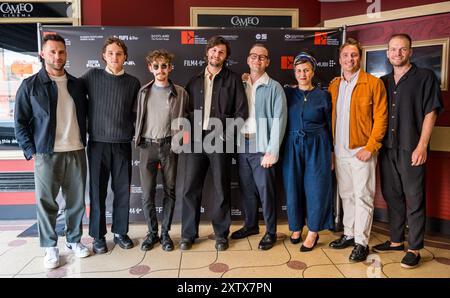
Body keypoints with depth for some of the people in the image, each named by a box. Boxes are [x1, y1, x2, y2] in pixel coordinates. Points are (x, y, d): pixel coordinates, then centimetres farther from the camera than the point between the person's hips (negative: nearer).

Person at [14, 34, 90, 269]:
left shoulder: (77, 84, 10)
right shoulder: (30, 85, 1)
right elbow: (20, 122, 1)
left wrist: (83, 140, 9)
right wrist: (31, 151, -5)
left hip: (76, 152, 3)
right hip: (46, 154, -3)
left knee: (76, 200, 9)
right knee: (46, 202, 4)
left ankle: (74, 240, 26)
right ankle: (50, 247, 19)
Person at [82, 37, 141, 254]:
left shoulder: (133, 82, 6)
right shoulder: (92, 76, 3)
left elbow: (135, 113, 9)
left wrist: (133, 133, 2)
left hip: (122, 144, 1)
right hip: (97, 143, -1)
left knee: (123, 190, 7)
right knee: (97, 190, 6)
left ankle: (120, 232, 24)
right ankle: (98, 235, 21)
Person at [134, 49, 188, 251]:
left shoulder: (180, 93, 2)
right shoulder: (144, 91, 7)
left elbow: (182, 121, 7)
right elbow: (138, 117, 13)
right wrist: (138, 139, 6)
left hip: (168, 145, -1)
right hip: (147, 146, 1)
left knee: (169, 191, 5)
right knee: (147, 193, 3)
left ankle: (165, 233, 20)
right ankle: (152, 233, 19)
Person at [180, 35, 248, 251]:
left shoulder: (233, 80, 5)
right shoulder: (195, 81, 15)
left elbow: (241, 111, 0)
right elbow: (187, 110, 14)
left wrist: (228, 135, -8)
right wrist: (188, 133, 0)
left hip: (219, 140, -2)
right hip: (196, 139, 3)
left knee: (221, 189, 4)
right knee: (190, 188, 3)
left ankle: (221, 234, 19)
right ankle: (188, 233, 17)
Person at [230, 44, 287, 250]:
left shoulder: (274, 87, -3)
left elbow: (279, 121, -9)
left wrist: (272, 151, -15)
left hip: (261, 146, -4)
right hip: (242, 144, 5)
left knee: (265, 190, 1)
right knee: (246, 188, 13)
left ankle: (270, 232, 17)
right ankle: (250, 225, 31)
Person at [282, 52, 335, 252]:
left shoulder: (323, 96, 3)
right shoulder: (287, 93, 5)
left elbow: (329, 125, 6)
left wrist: (331, 153, 5)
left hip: (317, 147, -1)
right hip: (293, 147, 1)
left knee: (315, 188, 1)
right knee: (293, 187, 6)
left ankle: (313, 233, 17)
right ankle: (296, 227, 26)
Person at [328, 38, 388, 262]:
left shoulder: (373, 83, -3)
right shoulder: (333, 86, 12)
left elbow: (380, 118, -7)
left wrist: (370, 147, -13)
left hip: (361, 150, -5)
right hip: (339, 150, 5)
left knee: (362, 196, -1)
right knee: (346, 195, 13)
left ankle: (361, 242, 9)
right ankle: (348, 235, 25)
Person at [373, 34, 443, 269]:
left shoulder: (425, 77, 1)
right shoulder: (383, 82, 14)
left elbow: (430, 113, -5)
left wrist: (422, 147, -13)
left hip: (411, 150, -5)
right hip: (387, 149, 5)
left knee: (414, 200, 1)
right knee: (392, 196, 12)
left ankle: (414, 249, 13)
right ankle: (396, 241, 26)